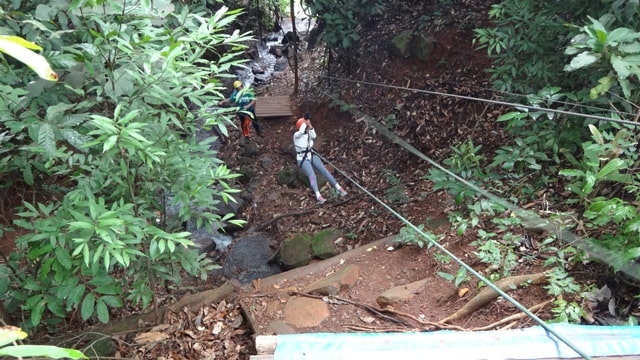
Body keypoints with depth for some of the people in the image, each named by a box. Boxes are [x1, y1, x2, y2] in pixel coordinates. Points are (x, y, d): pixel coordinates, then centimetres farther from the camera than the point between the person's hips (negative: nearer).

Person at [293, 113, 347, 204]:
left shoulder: (309, 133, 5)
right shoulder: (296, 135, -9)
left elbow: (314, 136, -18)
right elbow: (301, 131, -33)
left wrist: (309, 124, -22)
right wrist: (305, 120, -21)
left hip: (312, 156, 5)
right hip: (302, 159, -5)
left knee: (324, 171, -12)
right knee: (312, 176, -27)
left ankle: (339, 188, -13)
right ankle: (318, 197, -42)